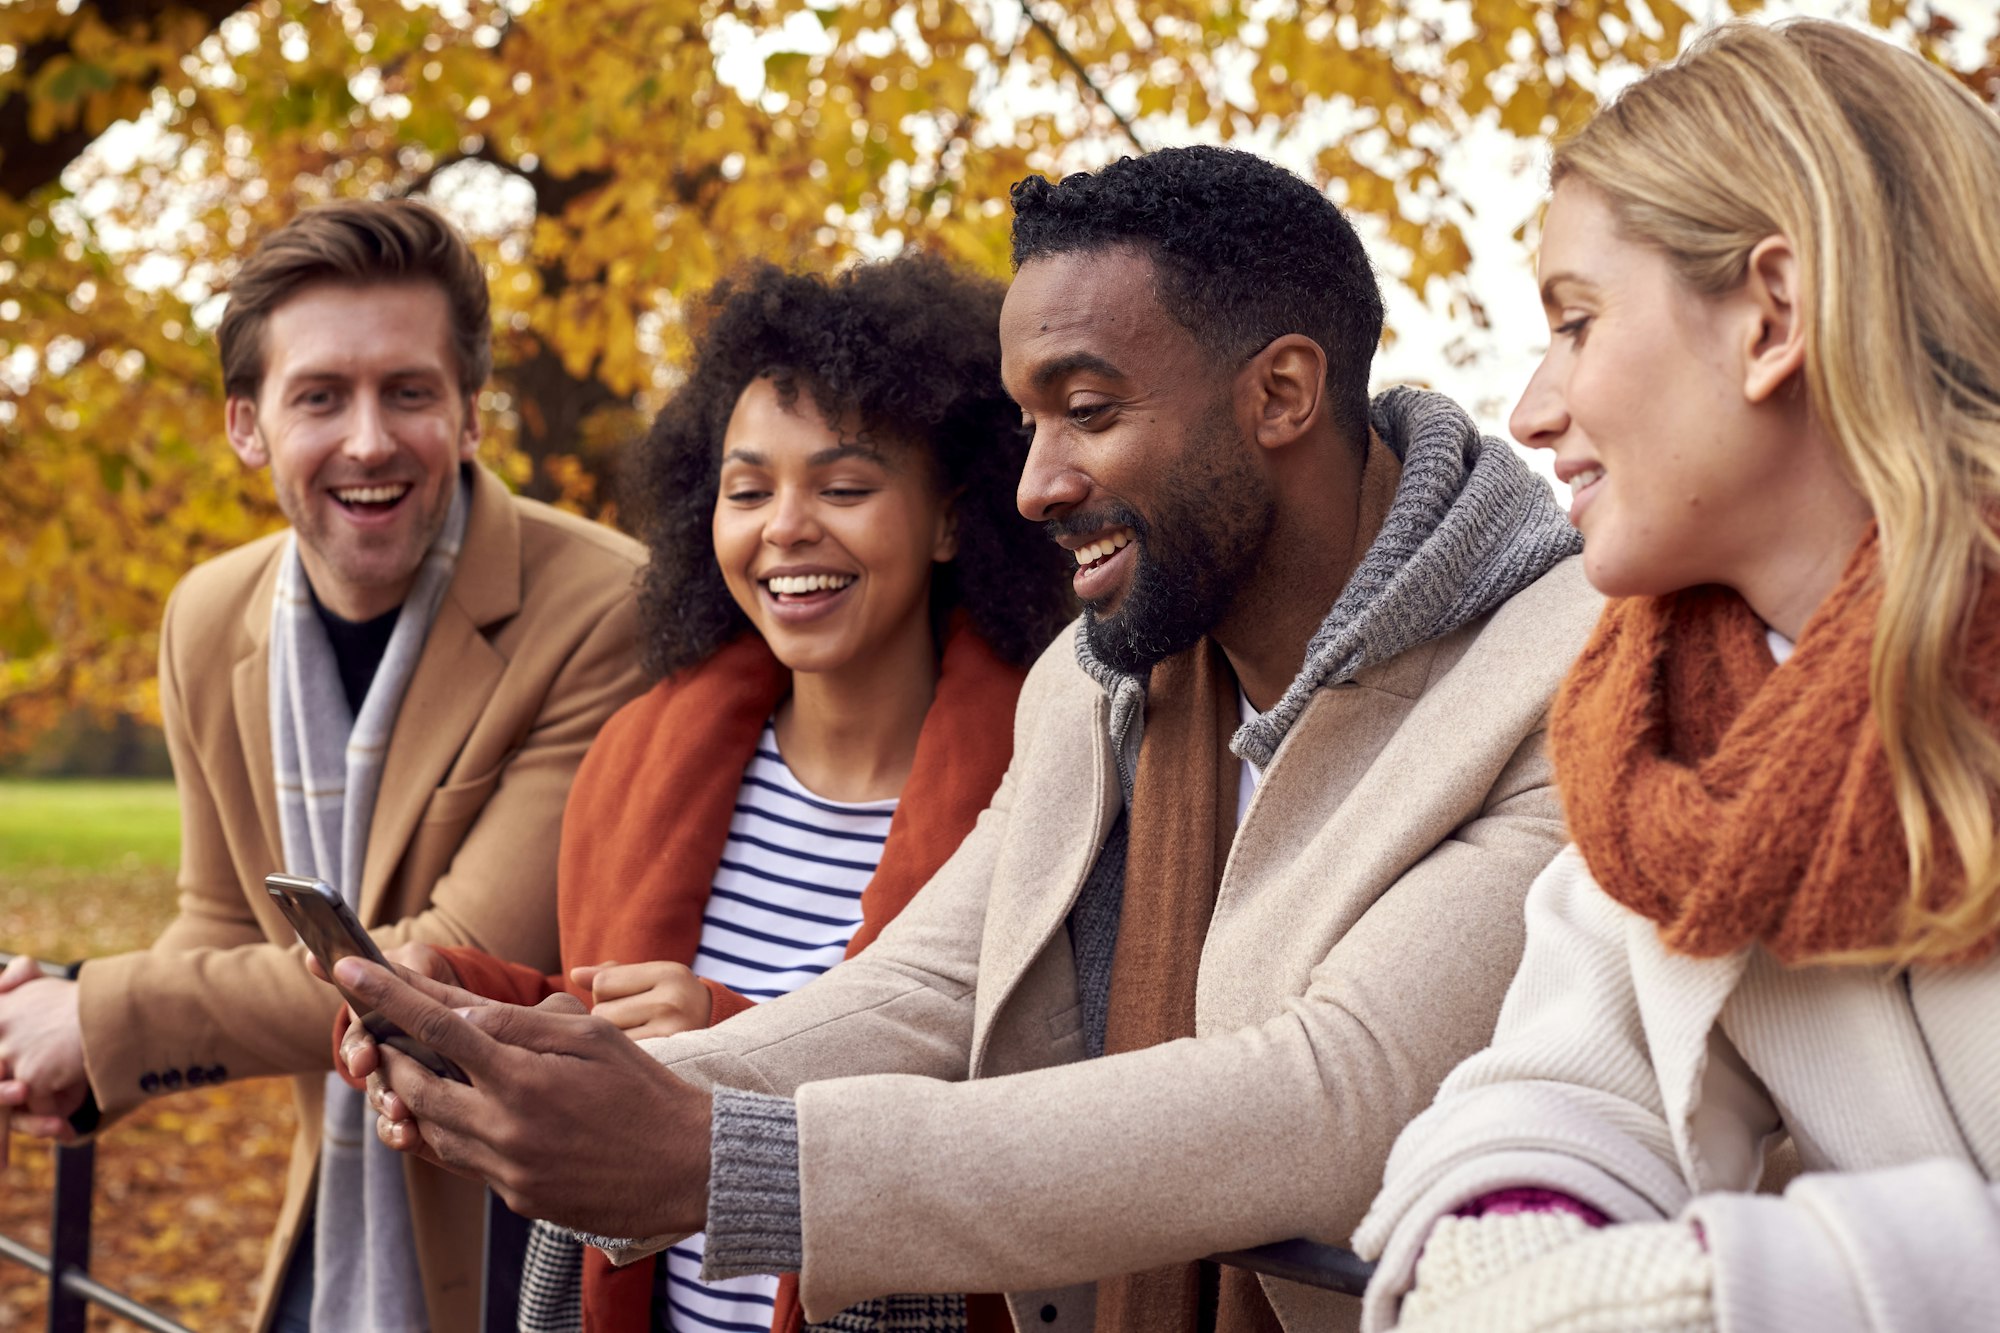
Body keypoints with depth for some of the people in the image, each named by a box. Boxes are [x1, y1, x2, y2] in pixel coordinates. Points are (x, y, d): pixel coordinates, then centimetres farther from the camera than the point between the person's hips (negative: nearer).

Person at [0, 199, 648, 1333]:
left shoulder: (604, 613, -22)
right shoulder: (210, 624, 0)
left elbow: (466, 968, -24)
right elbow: (230, 930, 9)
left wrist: (108, 1019, -19)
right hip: (332, 1240, 5)